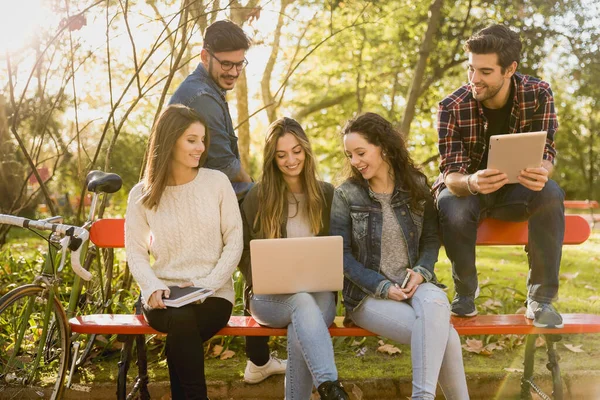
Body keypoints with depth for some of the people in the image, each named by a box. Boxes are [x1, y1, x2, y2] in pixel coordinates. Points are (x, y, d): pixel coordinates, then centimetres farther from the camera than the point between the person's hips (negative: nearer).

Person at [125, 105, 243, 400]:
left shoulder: (217, 182, 1)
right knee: (181, 320, -33)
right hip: (164, 296, 1)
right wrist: (153, 287, -15)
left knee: (181, 331, -32)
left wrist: (206, 284, -12)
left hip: (214, 295, 0)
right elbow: (136, 252, 4)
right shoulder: (141, 195, 3)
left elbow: (234, 242, 1)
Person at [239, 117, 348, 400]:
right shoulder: (257, 197, 4)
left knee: (299, 334, -35)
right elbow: (244, 252, 8)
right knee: (302, 302, -38)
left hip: (318, 294, 1)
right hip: (270, 296, -1)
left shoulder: (327, 195, 9)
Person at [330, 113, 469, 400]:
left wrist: (421, 272, -11)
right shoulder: (345, 195, -1)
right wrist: (383, 287, -14)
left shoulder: (416, 185, 6)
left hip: (414, 284, 2)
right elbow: (342, 256, -4)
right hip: (367, 293, -2)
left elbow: (431, 240, 10)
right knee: (441, 333, -30)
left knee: (434, 302, -37)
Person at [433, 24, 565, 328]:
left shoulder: (538, 95, -16)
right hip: (467, 187, -1)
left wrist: (541, 172, -45)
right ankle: (465, 292, -9)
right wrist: (472, 183, -50)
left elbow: (546, 154, -18)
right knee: (452, 207, -36)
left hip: (515, 189, 1)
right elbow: (451, 174, -23)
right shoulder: (452, 108, -21)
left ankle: (541, 298, -21)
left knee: (550, 194, -32)